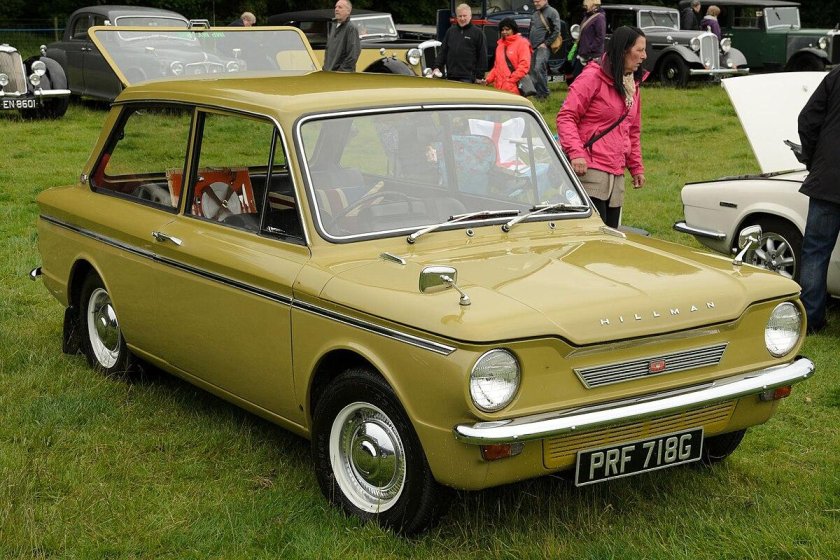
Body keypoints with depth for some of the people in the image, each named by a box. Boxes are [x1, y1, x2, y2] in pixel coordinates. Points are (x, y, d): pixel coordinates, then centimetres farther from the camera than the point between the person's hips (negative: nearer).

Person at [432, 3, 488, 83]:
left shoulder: (478, 33, 2)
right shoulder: (450, 31, 15)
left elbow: (482, 56, 0)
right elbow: (443, 51, 18)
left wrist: (480, 76, -4)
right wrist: (437, 67, 6)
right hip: (450, 77, 5)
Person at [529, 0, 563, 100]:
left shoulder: (552, 12, -3)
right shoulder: (535, 13, 19)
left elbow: (557, 30, -10)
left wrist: (546, 43, -13)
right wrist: (529, 42, 16)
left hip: (543, 47, -8)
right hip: (533, 47, 8)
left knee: (539, 69, -19)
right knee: (533, 70, 6)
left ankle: (544, 94, -13)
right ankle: (536, 92, 12)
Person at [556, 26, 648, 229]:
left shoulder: (633, 84, 18)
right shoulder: (593, 77, -7)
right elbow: (566, 117, -11)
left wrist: (636, 167, 22)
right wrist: (575, 152, -23)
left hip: (616, 174, 8)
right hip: (591, 170, -8)